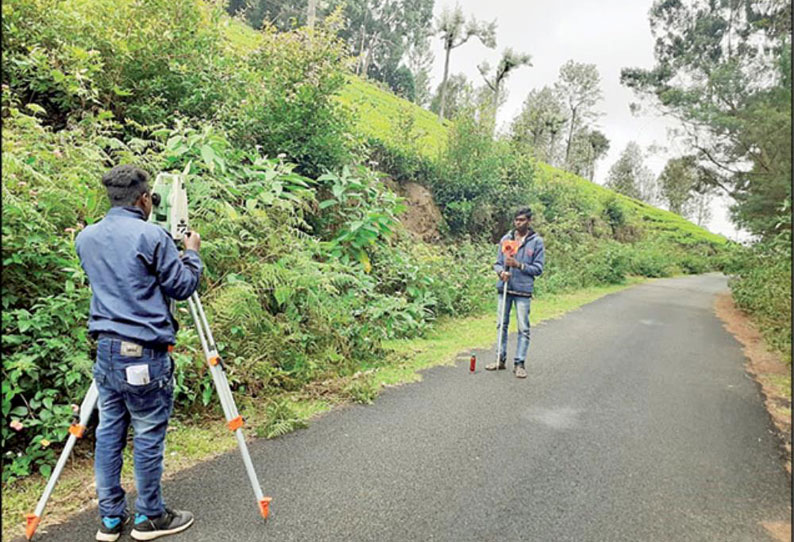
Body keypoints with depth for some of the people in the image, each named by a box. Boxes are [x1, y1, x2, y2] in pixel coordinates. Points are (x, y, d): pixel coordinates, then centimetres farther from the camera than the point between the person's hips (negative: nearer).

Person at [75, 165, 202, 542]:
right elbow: (183, 286, -7)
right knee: (148, 437, 5)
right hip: (144, 355, -7)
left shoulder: (85, 238, 8)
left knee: (108, 433, 15)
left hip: (106, 349, 7)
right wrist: (192, 253, 10)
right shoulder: (151, 236, -13)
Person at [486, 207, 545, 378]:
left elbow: (538, 268, -4)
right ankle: (500, 359, 22)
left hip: (523, 290, -3)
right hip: (504, 288, 4)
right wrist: (501, 271, -11)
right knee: (502, 325, 11)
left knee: (523, 328, 0)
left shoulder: (536, 241, -2)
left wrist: (519, 265, -16)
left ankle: (519, 363, 9)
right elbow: (497, 263, 11)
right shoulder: (506, 239, 7)